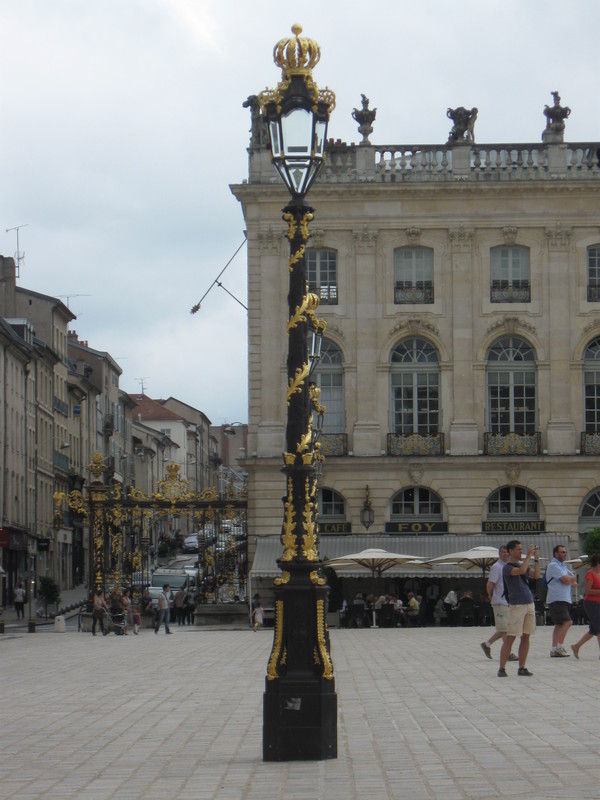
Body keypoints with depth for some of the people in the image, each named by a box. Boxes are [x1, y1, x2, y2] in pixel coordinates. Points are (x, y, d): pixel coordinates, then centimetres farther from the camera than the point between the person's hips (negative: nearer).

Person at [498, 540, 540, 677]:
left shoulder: (522, 564, 17)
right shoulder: (507, 568, -6)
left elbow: (536, 576, 9)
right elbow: (521, 571, -23)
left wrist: (536, 558, 3)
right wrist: (529, 555, -17)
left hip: (529, 604, 7)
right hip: (517, 605, -7)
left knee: (526, 637, 5)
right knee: (510, 638, -7)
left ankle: (522, 668, 10)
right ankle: (502, 668, -5)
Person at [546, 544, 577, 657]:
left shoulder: (562, 566, 23)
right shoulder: (554, 565, -8)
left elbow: (572, 581, 20)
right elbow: (566, 579, -18)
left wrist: (571, 580, -2)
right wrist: (573, 577, 3)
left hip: (565, 599, 10)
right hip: (557, 599, -10)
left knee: (559, 625, 9)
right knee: (567, 622, -20)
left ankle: (554, 649, 11)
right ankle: (560, 647, -18)